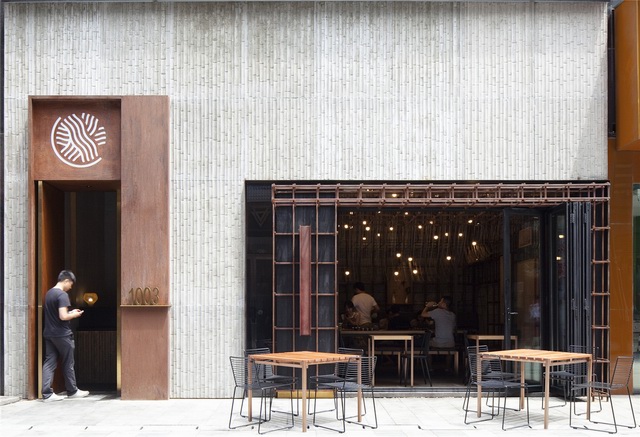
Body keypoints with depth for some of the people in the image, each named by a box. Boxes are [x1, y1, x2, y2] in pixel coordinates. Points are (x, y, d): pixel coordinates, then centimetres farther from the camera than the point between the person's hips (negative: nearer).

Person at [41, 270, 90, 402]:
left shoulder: (49, 293, 11)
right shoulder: (62, 295, -16)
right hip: (62, 335, -7)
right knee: (68, 364, 6)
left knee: (49, 363, 3)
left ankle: (47, 393, -2)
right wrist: (74, 315, -6)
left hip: (49, 334, 7)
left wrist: (70, 312, 15)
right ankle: (72, 391, 17)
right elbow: (63, 316, -23)